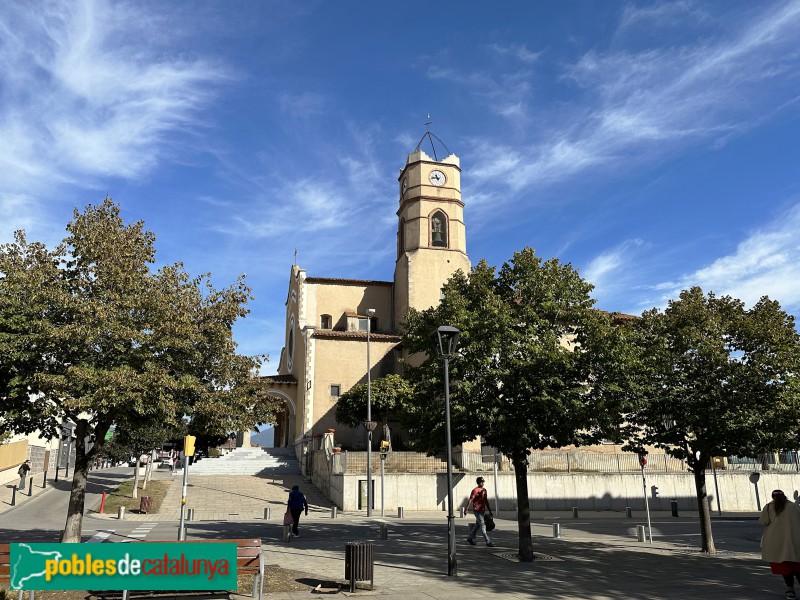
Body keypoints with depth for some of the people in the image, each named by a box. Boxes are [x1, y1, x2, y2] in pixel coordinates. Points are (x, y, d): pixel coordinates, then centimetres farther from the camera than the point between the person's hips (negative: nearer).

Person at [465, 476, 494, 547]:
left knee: (477, 525, 14)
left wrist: (490, 511, 17)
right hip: (477, 511, -8)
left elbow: (486, 501, 17)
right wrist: (467, 509, -18)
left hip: (482, 510, 8)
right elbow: (470, 500, -13)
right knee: (483, 525, -9)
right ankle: (488, 542, -9)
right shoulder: (475, 490, -11)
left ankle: (470, 539, 27)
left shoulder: (484, 490, 12)